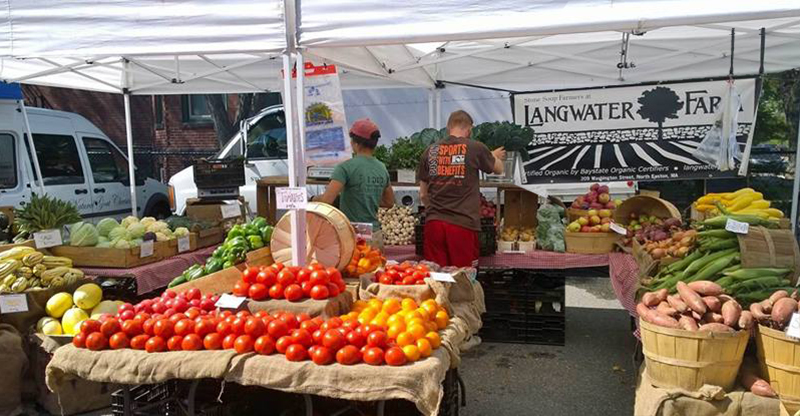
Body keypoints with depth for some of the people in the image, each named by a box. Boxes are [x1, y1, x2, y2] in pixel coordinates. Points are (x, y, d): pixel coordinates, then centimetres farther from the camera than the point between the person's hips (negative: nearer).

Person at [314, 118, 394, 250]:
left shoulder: (345, 167, -12)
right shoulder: (382, 169, 8)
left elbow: (327, 200, -19)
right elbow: (389, 202, 19)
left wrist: (314, 199, 2)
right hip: (375, 235, 6)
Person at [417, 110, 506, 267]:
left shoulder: (430, 151, 8)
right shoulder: (476, 148, -2)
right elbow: (499, 169, 18)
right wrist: (495, 156, 41)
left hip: (434, 223, 3)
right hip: (463, 224, -3)